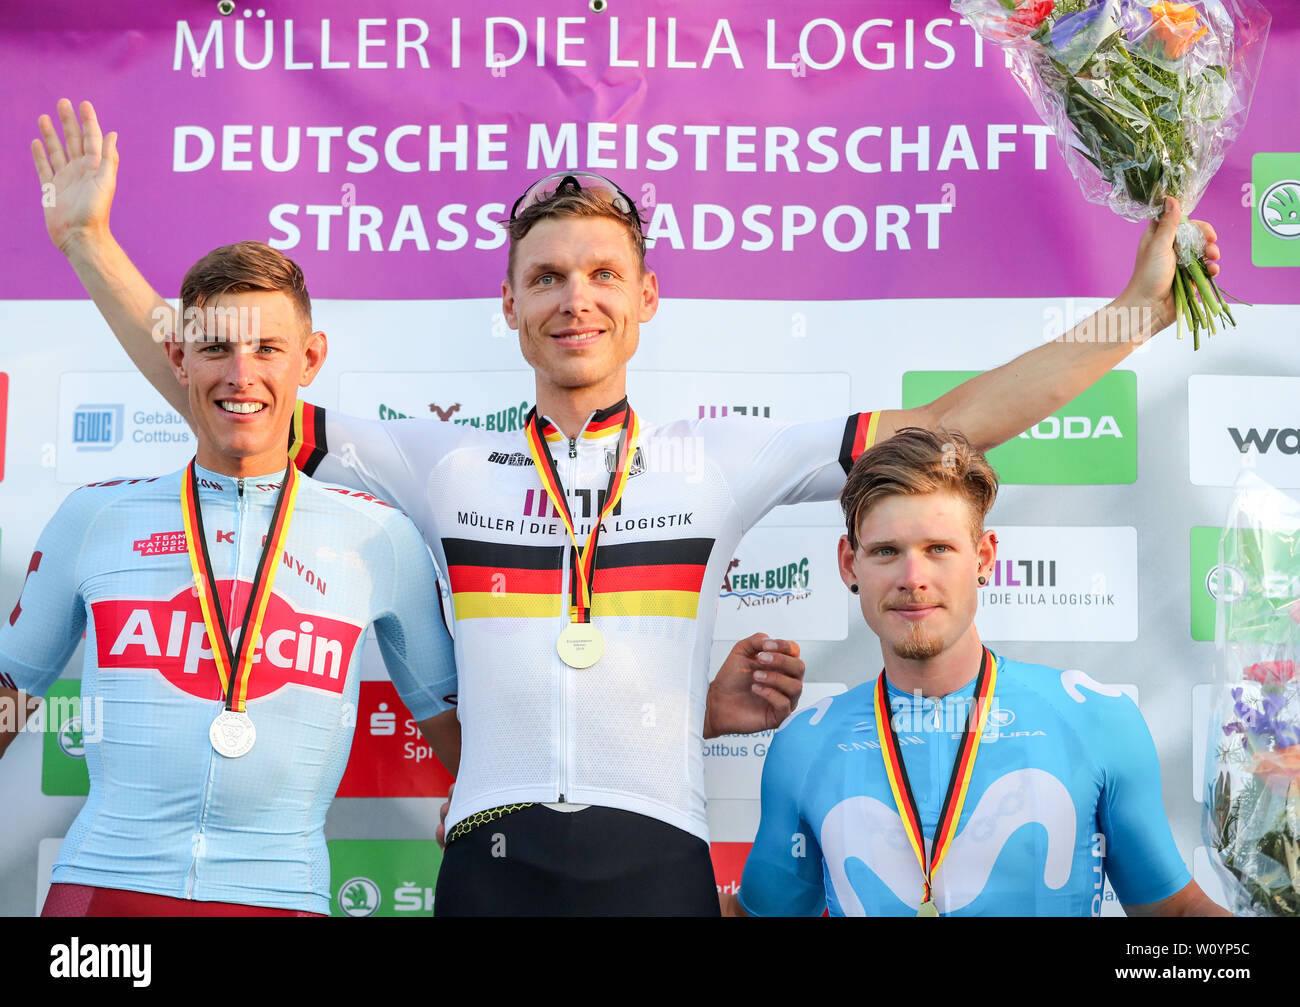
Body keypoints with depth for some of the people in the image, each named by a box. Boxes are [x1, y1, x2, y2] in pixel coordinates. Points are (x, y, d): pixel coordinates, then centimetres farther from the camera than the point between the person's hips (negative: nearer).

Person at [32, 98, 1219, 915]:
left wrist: (1139, 308, 1)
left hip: (657, 856, 0)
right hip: (490, 856, 1)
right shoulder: (445, 463, 7)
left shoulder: (723, 458, 5)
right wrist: (91, 240, 8)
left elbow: (947, 427, 4)